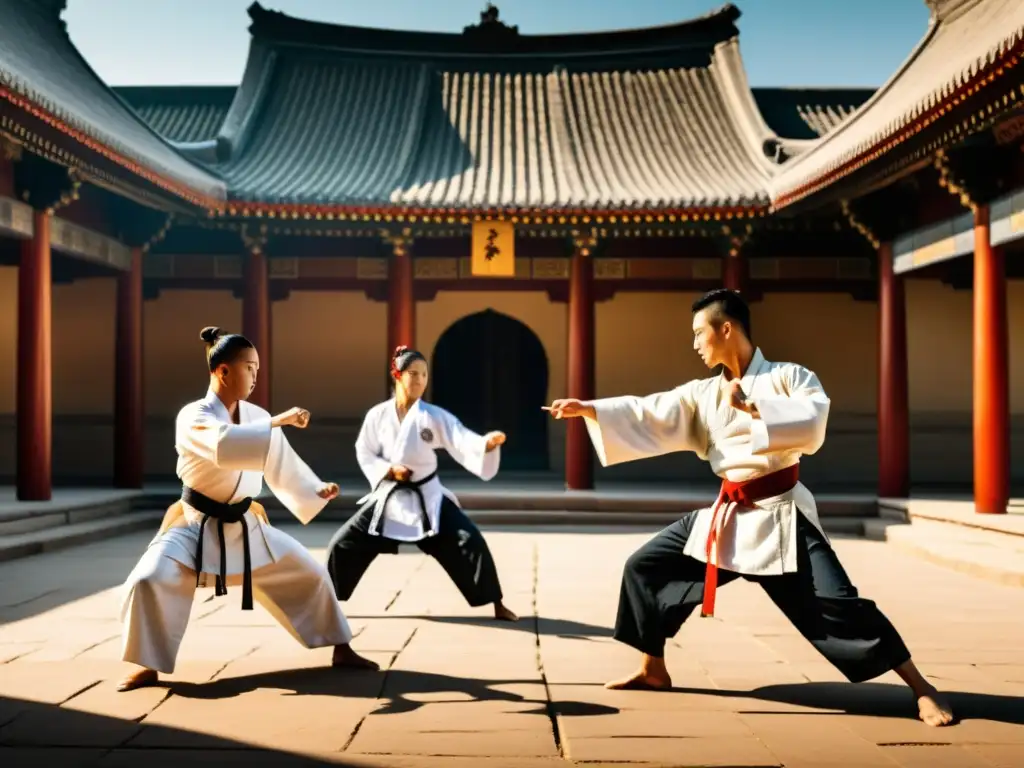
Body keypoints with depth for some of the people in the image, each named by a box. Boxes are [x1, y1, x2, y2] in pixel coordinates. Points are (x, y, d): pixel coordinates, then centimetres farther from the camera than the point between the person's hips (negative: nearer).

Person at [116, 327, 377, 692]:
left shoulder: (255, 415, 0)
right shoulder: (193, 417, -19)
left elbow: (282, 464, 8)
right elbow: (223, 445, -41)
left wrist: (315, 491, -6)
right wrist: (277, 424, -40)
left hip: (245, 526, 5)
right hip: (197, 526, -5)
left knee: (308, 574, 5)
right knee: (149, 580, -25)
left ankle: (341, 650, 21)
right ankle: (148, 666, -3)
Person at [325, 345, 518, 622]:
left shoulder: (434, 416, -10)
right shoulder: (377, 415, -6)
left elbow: (463, 442, -23)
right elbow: (364, 454, 3)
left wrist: (487, 443, -44)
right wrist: (389, 470, -15)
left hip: (427, 497, -1)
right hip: (389, 497, 1)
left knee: (470, 542, -13)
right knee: (343, 544, -1)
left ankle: (497, 605, 2)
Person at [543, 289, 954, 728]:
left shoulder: (788, 377, -6)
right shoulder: (702, 394, 9)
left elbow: (812, 426, -23)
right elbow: (648, 417, 3)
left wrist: (751, 407, -22)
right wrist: (587, 409, -4)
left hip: (780, 513, -6)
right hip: (727, 514, 6)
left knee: (836, 603, -17)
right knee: (644, 567, 6)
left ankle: (922, 689, -2)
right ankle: (653, 671, 22)